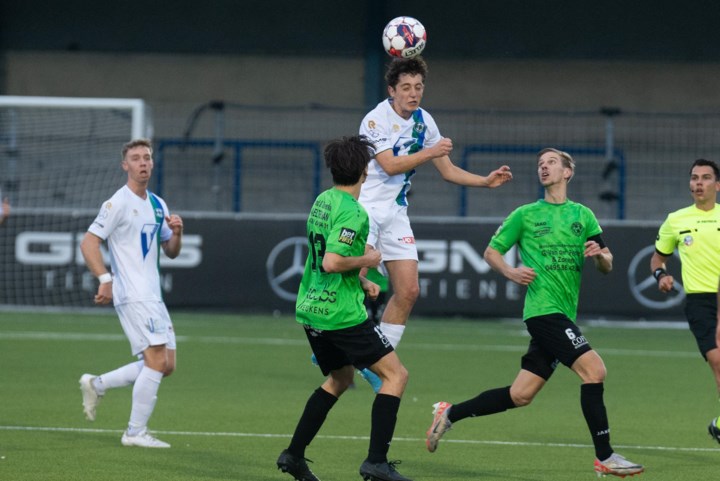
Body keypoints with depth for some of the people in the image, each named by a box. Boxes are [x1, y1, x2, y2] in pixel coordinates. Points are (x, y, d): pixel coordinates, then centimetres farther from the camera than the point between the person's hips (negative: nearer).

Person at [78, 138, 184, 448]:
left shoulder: (158, 205, 16)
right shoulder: (118, 204, -8)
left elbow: (171, 252, 22)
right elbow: (88, 243, -12)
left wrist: (176, 232, 0)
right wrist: (105, 279, -23)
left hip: (152, 295, 8)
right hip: (132, 295, -8)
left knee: (166, 365, 6)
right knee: (157, 360, -14)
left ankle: (96, 385, 18)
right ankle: (135, 433, -7)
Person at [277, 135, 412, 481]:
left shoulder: (322, 201, 10)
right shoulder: (352, 212, -18)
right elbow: (332, 262, -26)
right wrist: (368, 261, -10)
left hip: (311, 309, 9)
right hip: (341, 313, -9)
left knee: (340, 378, 25)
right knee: (395, 374, -3)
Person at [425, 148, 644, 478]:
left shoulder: (582, 215, 14)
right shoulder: (525, 215, 5)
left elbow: (607, 267, 14)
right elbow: (491, 251, 10)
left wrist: (600, 255, -10)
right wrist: (510, 272, -10)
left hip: (563, 315, 5)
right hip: (543, 310, -5)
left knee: (520, 395, 5)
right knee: (593, 369, -20)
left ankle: (450, 414, 20)